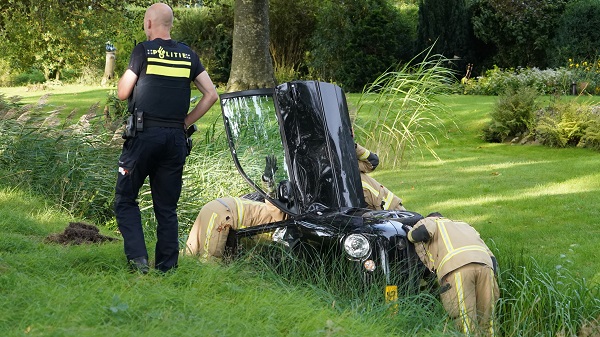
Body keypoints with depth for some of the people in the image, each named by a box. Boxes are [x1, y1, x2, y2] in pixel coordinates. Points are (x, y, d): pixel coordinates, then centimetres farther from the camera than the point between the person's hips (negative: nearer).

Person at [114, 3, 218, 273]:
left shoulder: (143, 51, -4)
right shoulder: (188, 55, 9)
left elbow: (122, 93, -2)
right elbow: (211, 95, 7)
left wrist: (127, 73, 17)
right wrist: (186, 122, 12)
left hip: (144, 134, -4)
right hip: (175, 138, 4)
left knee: (125, 200, 6)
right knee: (167, 208, 10)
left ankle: (138, 258, -9)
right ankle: (166, 268, 9)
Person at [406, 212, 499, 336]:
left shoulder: (431, 221, 29)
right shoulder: (465, 225, 43)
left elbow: (421, 231, 4)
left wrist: (411, 234, 25)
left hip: (458, 268, -5)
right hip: (486, 266, 5)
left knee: (467, 326, -6)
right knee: (486, 325, 11)